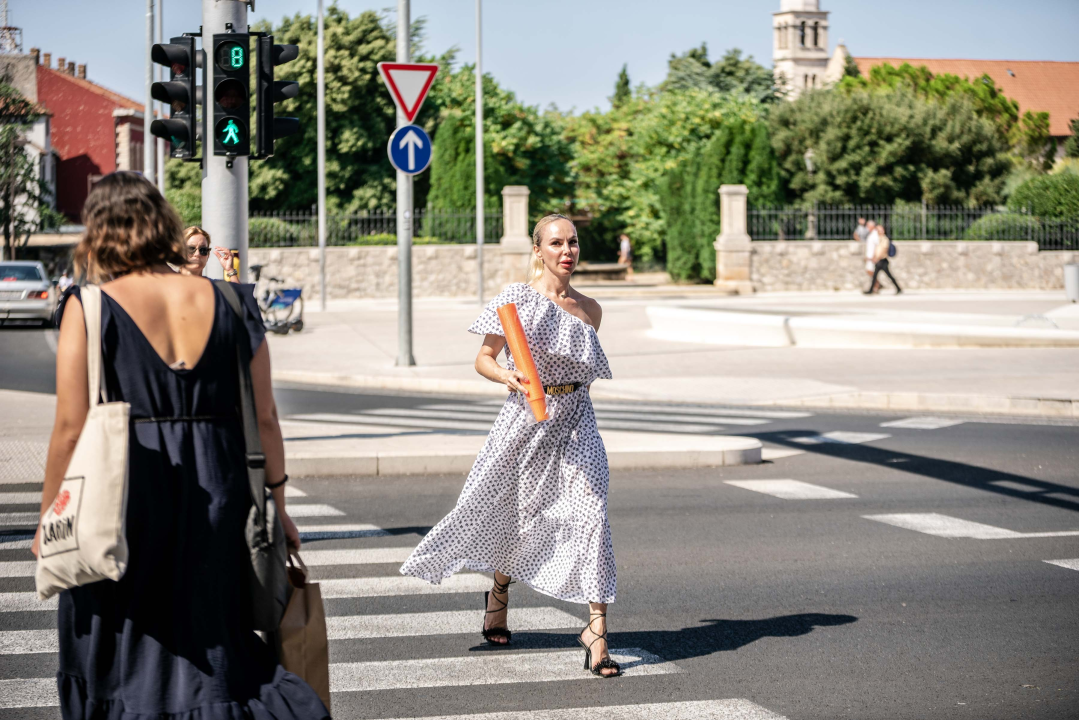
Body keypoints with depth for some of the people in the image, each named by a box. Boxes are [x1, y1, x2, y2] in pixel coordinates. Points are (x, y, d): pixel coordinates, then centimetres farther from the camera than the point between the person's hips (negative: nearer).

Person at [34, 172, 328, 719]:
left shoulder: (89, 307, -6)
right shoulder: (228, 303, 4)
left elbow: (71, 427, -9)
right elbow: (265, 418, 5)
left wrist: (49, 521, 2)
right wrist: (276, 501, 16)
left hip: (122, 503, -3)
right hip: (214, 498, 3)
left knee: (115, 660, 11)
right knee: (211, 648, 11)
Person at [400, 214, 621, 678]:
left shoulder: (589, 310, 8)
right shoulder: (516, 299, -3)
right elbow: (483, 359, 0)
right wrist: (508, 377, -18)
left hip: (576, 421, 2)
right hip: (526, 415, -2)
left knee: (591, 514, -13)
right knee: (514, 514, 11)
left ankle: (596, 628, -14)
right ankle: (499, 592, 42)